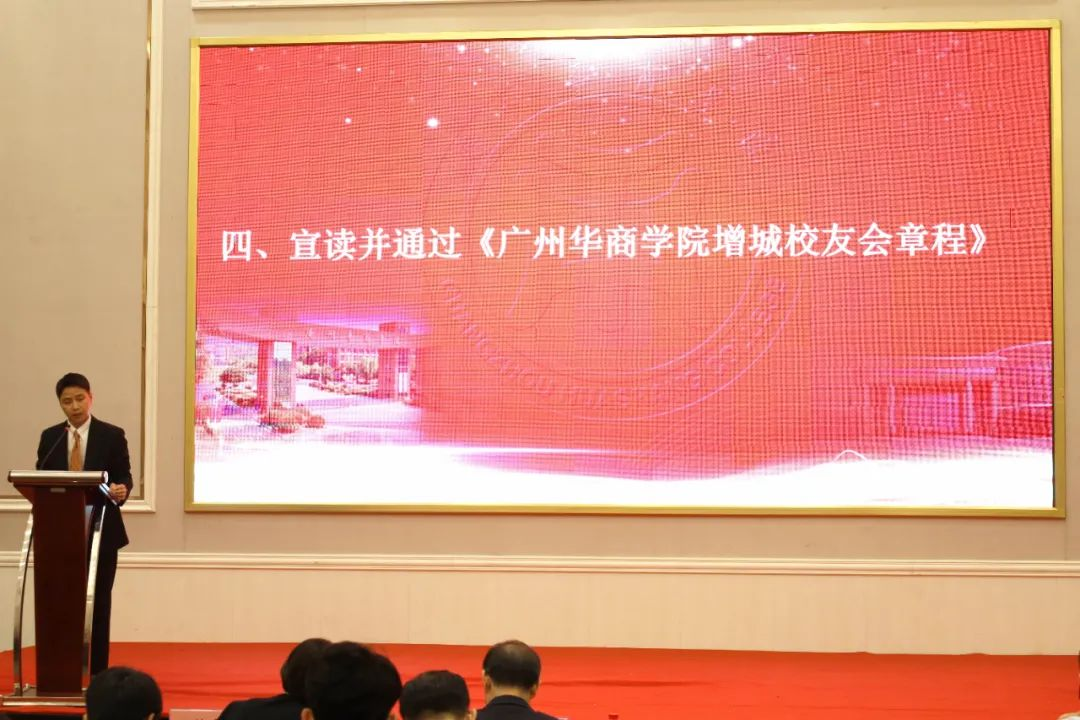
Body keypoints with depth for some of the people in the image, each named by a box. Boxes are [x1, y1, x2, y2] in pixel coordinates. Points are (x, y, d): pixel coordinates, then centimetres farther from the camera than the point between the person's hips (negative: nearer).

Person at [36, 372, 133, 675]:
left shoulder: (112, 435, 1)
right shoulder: (49, 437, 8)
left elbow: (124, 477, -1)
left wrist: (121, 490, -24)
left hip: (101, 529, -2)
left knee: (98, 601, 2)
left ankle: (97, 672, 7)